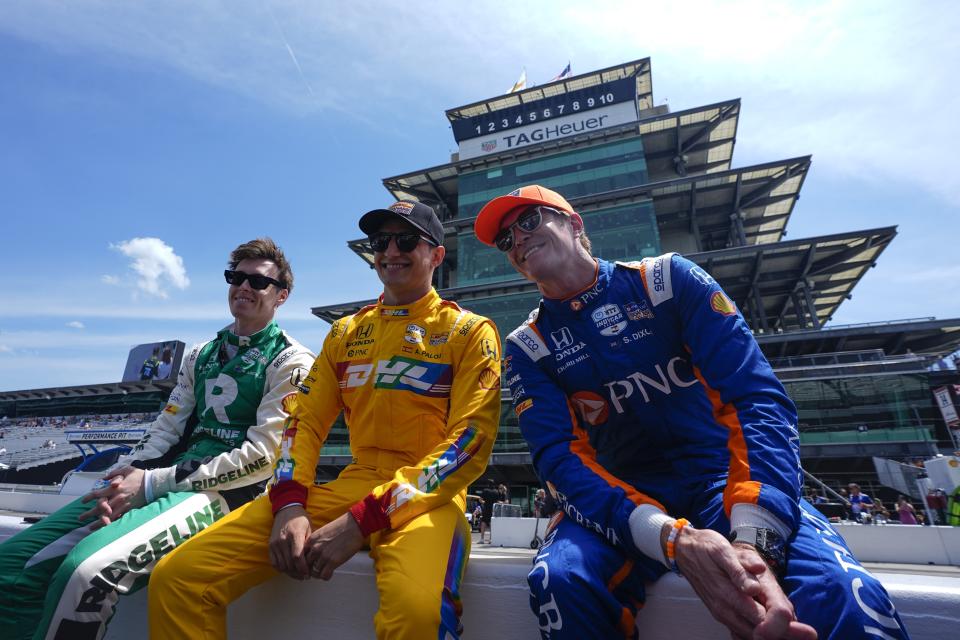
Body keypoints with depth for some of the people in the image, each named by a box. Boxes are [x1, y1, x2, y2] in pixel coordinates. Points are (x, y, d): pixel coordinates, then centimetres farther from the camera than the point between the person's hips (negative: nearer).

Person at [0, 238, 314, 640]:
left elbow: (262, 455, -13)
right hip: (163, 481, 7)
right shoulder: (201, 355, 19)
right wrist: (122, 480, -6)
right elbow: (165, 429, 15)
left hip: (225, 490, -7)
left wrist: (151, 483, -13)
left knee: (86, 571, -27)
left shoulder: (291, 362, -5)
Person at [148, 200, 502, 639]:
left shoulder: (470, 332, -1)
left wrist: (364, 519, -17)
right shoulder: (345, 332, 15)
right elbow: (306, 421, 13)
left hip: (426, 495, -4)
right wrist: (289, 504, -7)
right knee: (177, 577, -9)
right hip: (349, 485, 5)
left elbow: (469, 443, -11)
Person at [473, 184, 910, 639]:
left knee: (846, 597, -31)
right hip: (623, 494, 2)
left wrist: (754, 540, -25)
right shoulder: (527, 347, -1)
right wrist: (673, 539, -28)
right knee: (560, 581, -28)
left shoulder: (669, 278, -4)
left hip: (723, 476, -1)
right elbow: (560, 457, -11)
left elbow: (759, 397, -11)